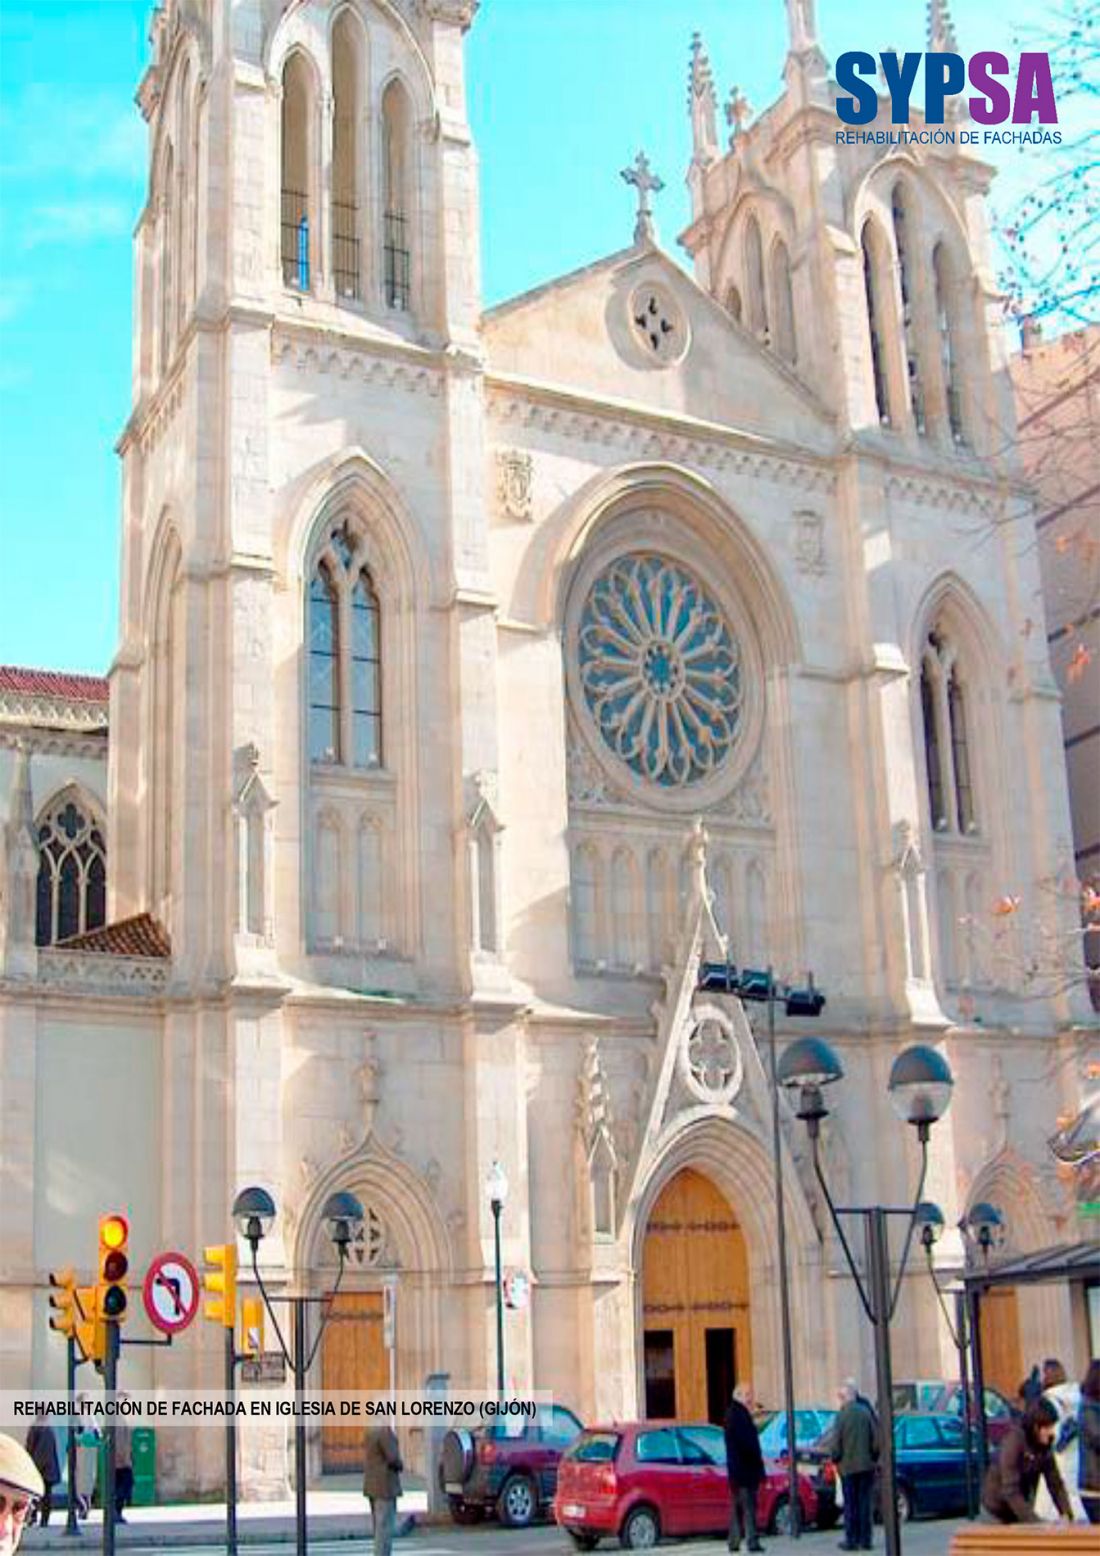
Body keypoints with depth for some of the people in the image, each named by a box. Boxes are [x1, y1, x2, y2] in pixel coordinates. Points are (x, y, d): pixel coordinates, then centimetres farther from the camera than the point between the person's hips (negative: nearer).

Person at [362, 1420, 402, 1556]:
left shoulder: (372, 1429, 12)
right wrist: (400, 1466, 0)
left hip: (372, 1486, 9)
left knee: (379, 1527, 13)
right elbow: (393, 1458, -21)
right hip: (384, 1486, -9)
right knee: (384, 1529, -7)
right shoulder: (384, 1429, -18)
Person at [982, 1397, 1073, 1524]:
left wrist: (1066, 1514, -16)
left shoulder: (1044, 1446, -5)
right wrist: (1033, 1521, -32)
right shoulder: (1013, 1441, -25)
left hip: (1021, 1510, 6)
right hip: (998, 1513, -6)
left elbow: (1055, 1482, -2)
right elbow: (1010, 1490, -28)